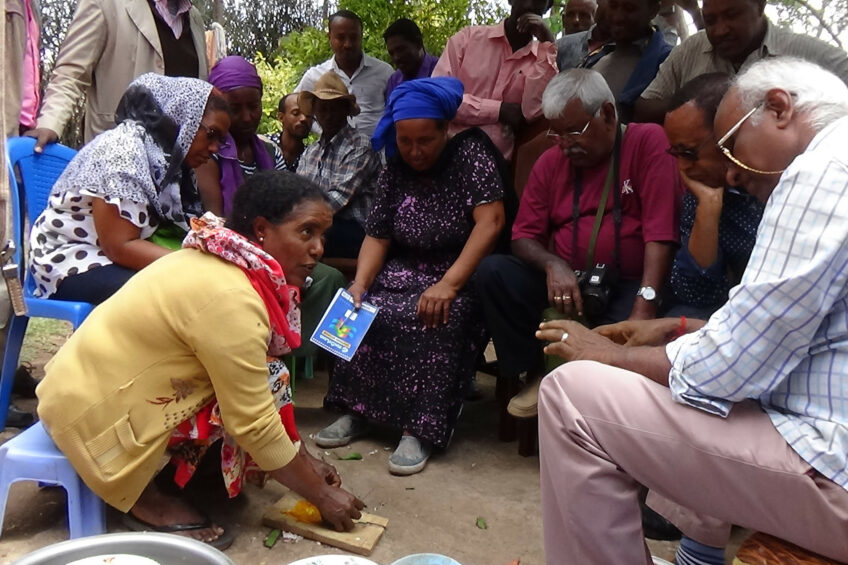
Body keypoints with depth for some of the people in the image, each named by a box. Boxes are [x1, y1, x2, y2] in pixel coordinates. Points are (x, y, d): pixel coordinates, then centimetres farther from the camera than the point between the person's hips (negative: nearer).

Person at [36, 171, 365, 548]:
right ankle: (145, 497, -2)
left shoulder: (222, 261, 1)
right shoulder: (232, 301, -27)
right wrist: (322, 496, -9)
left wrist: (305, 460, 8)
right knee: (265, 386, -14)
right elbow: (255, 423, -22)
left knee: (259, 381, 2)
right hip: (95, 409, -8)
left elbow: (260, 388, 8)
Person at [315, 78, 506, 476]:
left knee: (436, 318, -33)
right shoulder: (394, 170, 7)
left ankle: (420, 430, -24)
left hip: (464, 273, -5)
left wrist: (449, 284, -29)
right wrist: (360, 284, -16)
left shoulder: (471, 152, -9)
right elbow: (377, 236, 4)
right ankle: (357, 410, -5)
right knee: (364, 310, -20)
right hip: (409, 270, 5)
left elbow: (490, 221, -21)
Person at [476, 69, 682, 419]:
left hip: (630, 284, -4)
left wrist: (644, 309, -27)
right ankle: (534, 375, -3)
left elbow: (661, 233, -17)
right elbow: (524, 235, 6)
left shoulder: (648, 142, -6)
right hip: (565, 279, 4)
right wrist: (552, 264, -17)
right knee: (492, 271, -17)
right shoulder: (550, 161, 8)